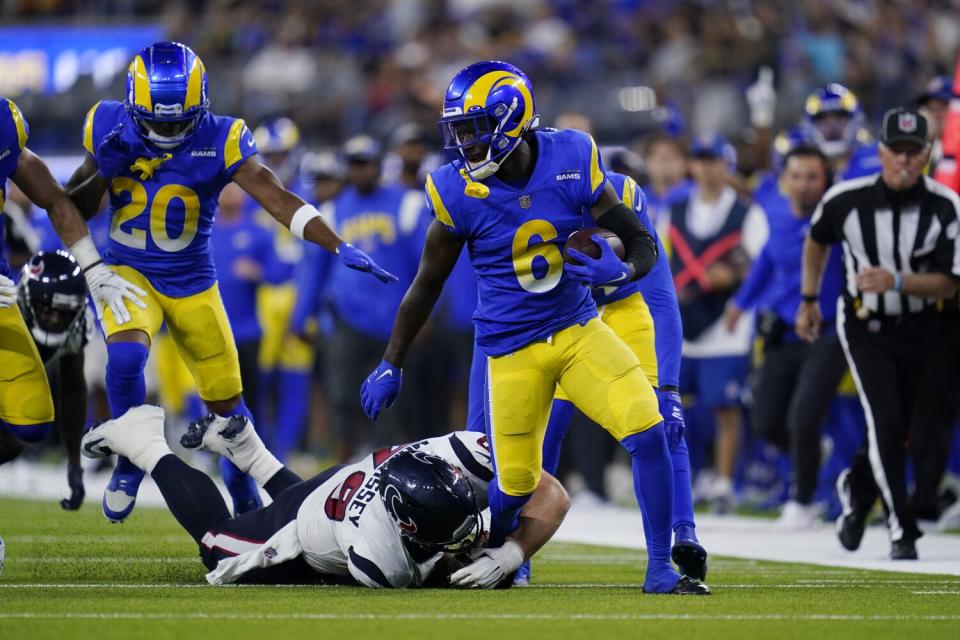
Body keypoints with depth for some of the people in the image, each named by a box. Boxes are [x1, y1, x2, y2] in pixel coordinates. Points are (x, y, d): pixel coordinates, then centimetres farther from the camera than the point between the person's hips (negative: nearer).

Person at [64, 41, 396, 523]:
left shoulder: (219, 141, -16)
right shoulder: (110, 128, -10)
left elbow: (279, 200, -23)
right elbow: (75, 210, 0)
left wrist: (339, 246, -34)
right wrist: (103, 173, -21)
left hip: (192, 281, 0)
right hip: (127, 271, 0)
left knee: (227, 398, 7)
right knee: (125, 356, -29)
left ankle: (245, 500, 30)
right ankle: (130, 461, -4)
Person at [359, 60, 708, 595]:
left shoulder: (572, 161, -10)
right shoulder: (458, 191, -12)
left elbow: (642, 244, -3)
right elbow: (428, 283, 0)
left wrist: (621, 268, -27)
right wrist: (391, 367, 4)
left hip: (579, 328, 1)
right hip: (513, 349, -1)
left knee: (648, 432, -15)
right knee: (516, 484, 0)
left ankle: (661, 569, -4)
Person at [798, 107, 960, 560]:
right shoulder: (846, 199, -14)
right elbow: (817, 241, 8)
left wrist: (896, 281, -31)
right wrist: (808, 301, 14)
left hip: (917, 330, 2)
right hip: (864, 325, -2)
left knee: (897, 431, 12)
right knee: (886, 422, -17)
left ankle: (857, 489, 43)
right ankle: (902, 529, -9)